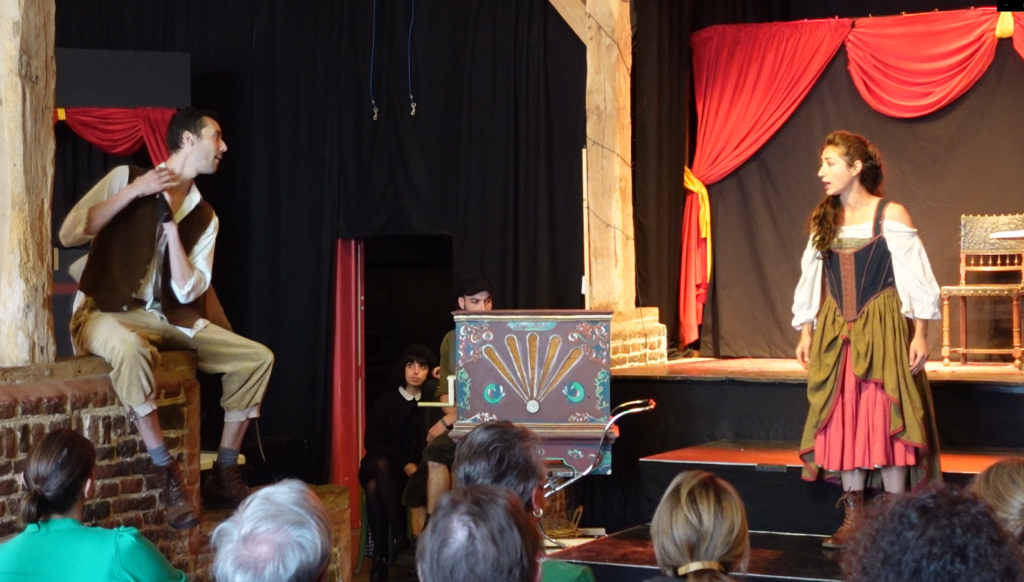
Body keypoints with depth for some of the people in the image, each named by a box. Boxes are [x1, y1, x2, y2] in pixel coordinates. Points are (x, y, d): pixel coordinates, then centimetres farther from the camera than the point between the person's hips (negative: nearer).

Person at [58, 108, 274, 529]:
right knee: (132, 348, -42)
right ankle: (169, 476, -31)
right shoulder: (126, 178, -2)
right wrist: (134, 192, -15)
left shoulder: (204, 217, 9)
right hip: (105, 313, -6)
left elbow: (188, 293, -4)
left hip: (168, 319, 6)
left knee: (258, 357, -9)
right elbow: (68, 234, -13)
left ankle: (225, 475, -3)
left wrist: (171, 223, -10)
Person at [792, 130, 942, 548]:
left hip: (884, 330, -5)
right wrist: (806, 334, 9)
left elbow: (915, 278, -6)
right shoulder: (824, 222, 10)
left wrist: (920, 334, -11)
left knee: (886, 422, -6)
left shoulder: (891, 215, -5)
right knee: (843, 422, 3)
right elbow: (811, 282, 14)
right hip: (836, 334, 5)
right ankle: (854, 519, 9)